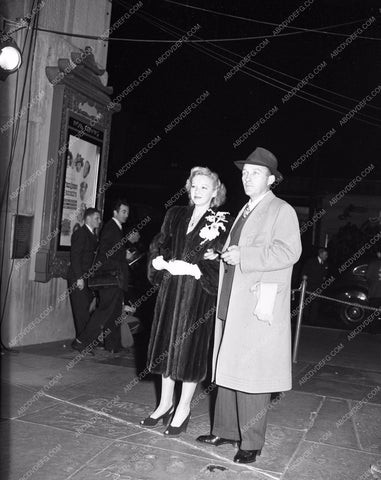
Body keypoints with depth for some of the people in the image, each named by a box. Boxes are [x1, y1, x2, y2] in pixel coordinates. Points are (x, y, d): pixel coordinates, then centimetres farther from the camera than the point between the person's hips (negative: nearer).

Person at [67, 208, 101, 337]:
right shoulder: (80, 233, -9)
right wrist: (79, 278, -19)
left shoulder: (93, 235, 18)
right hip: (79, 278, -8)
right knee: (82, 310, -6)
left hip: (89, 278, 8)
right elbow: (75, 256, -15)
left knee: (86, 309, 9)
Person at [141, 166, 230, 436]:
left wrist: (190, 269, -19)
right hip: (170, 290, 5)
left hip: (199, 294, -5)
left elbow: (218, 263, -12)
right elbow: (158, 246, 8)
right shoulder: (176, 215, 11)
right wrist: (166, 263, -10)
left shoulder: (222, 223, -4)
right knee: (166, 345, 11)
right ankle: (166, 404, 27)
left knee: (191, 348, 3)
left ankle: (184, 408, 20)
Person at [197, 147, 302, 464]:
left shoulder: (282, 211, -5)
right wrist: (222, 254, 12)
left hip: (260, 307, -8)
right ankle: (226, 430, 28)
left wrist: (242, 256, -20)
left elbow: (289, 252, -19)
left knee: (251, 376, -2)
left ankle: (251, 443, 12)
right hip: (231, 306, 8)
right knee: (227, 370, 14)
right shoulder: (244, 212, 21)